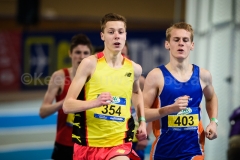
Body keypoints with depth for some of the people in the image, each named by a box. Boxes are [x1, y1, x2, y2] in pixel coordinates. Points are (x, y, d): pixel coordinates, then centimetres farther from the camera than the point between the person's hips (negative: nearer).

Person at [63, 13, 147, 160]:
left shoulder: (134, 69, 4)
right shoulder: (90, 64, -8)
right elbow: (67, 105, -12)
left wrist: (142, 120, 19)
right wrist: (95, 102, -28)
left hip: (119, 143, 1)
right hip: (89, 143, -1)